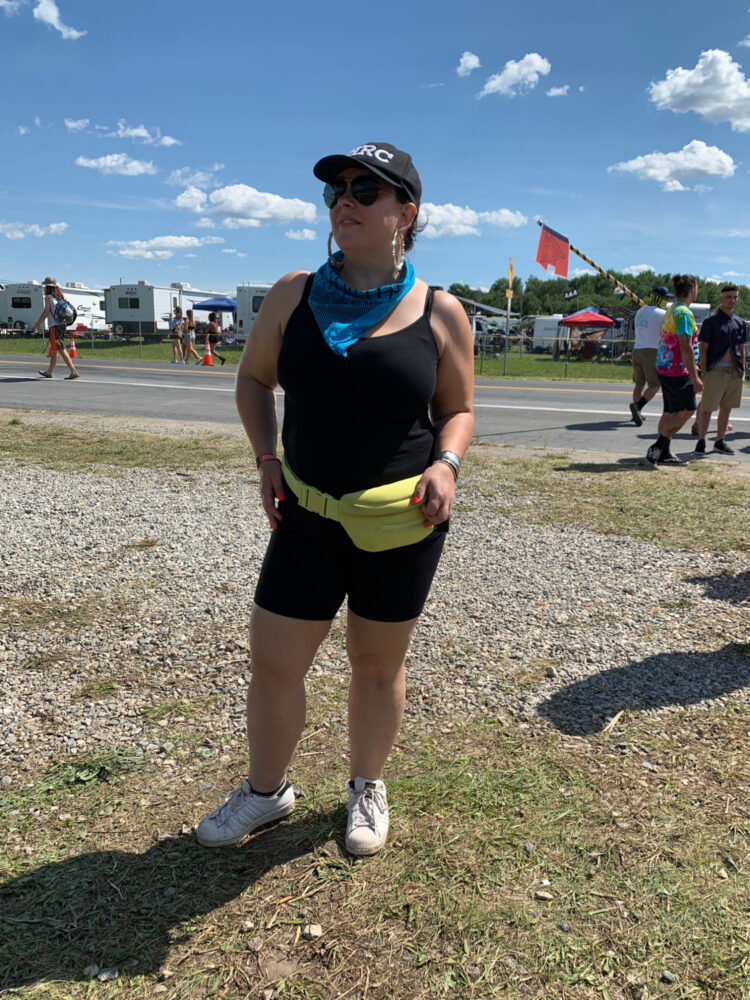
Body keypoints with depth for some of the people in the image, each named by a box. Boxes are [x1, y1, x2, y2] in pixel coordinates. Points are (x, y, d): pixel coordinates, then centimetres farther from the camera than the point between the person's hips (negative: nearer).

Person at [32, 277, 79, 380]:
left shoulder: (48, 297, -6)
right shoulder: (59, 297, 14)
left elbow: (45, 313, -10)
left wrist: (36, 325, -5)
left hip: (55, 326, -8)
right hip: (62, 325, 8)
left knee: (61, 350, -11)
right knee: (53, 350, 16)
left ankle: (73, 372, -19)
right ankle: (49, 372, 26)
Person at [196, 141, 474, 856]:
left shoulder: (440, 313, -3)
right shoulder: (294, 294, 1)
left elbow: (457, 410, 8)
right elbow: (253, 378, 14)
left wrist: (446, 463, -13)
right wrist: (266, 457, 0)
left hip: (402, 524, -1)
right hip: (308, 515, 2)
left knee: (378, 663, 14)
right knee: (272, 663, 8)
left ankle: (366, 787, 40)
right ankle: (266, 790, 36)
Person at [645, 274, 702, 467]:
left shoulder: (671, 310, 14)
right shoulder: (684, 313, -17)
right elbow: (686, 347, -22)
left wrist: (691, 367, 28)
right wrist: (695, 377, -21)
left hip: (664, 368, 10)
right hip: (677, 371, -10)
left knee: (671, 412, 13)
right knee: (686, 410, -1)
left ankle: (663, 453, 17)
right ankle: (657, 448, -3)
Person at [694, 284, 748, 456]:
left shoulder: (740, 323, 13)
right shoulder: (710, 321, -3)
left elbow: (741, 349, 17)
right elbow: (703, 349, -5)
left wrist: (743, 371, 11)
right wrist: (704, 372, -10)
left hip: (734, 372, 5)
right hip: (715, 370, -5)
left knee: (726, 408, 10)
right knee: (707, 409, -2)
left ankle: (720, 441, 19)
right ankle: (701, 441, 10)